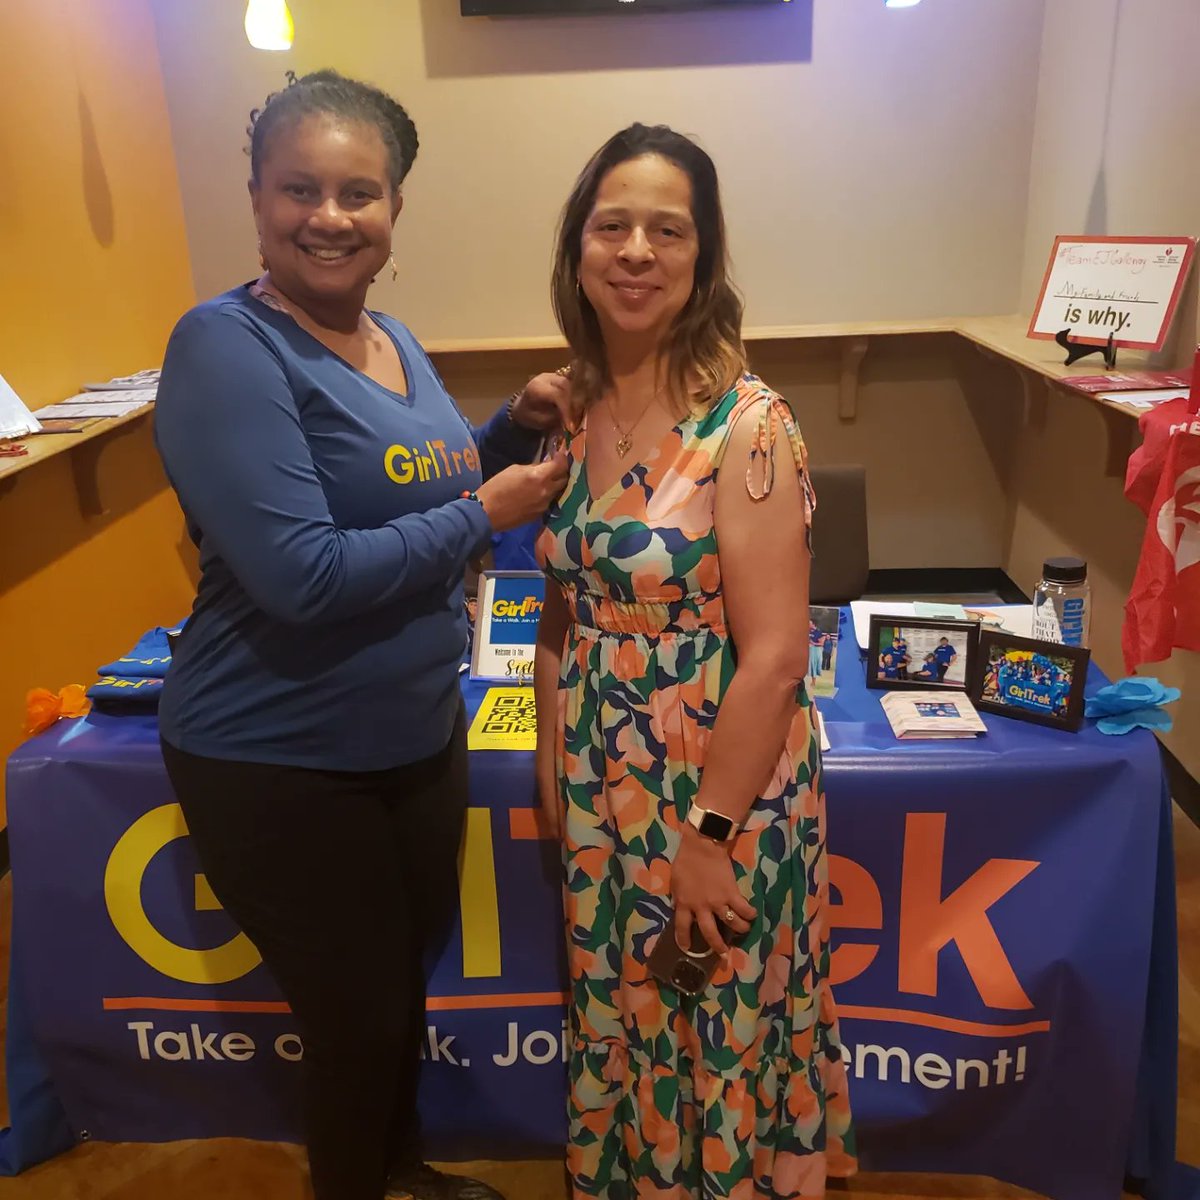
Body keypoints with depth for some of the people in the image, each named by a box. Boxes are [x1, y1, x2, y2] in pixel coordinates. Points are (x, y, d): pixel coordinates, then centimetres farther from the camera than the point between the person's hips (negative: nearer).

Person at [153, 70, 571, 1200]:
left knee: (405, 980, 25)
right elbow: (301, 575, -28)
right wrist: (483, 513, -18)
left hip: (421, 732, 8)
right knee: (359, 1018, 10)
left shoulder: (395, 338, 4)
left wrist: (515, 426, 0)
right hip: (280, 765, -7)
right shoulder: (227, 345, -19)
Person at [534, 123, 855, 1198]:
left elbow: (774, 655, -20)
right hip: (602, 796, 6)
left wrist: (710, 834, -16)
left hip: (720, 795, -5)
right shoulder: (577, 408, 0)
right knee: (623, 1036, 24)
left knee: (720, 1054, 16)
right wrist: (551, 764, 6)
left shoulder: (745, 423, -19)